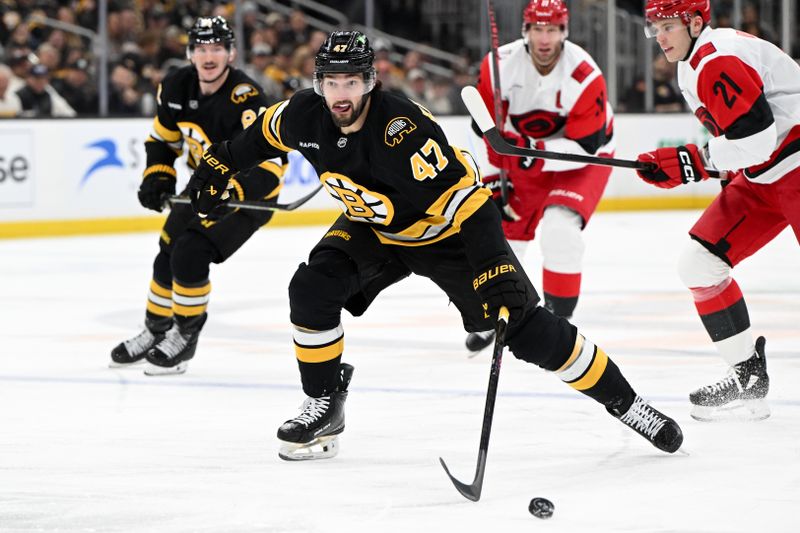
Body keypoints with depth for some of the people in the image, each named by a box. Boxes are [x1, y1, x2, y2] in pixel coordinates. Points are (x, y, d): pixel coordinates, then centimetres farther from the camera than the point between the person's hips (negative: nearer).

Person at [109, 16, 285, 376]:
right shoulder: (178, 87, -10)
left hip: (249, 193, -7)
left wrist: (230, 193, -49)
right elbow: (163, 138, 7)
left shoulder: (246, 100, -32)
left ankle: (184, 339, -1)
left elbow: (267, 167, -37)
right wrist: (157, 177, -7)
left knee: (190, 254, -18)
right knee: (168, 253, 9)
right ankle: (155, 332, 29)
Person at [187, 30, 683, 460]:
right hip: (373, 227, 5)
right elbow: (266, 132, 7)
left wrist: (496, 271, -45)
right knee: (312, 290, -17)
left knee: (529, 330, -10)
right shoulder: (305, 117, -19)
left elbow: (467, 200, -39)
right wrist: (220, 164, 14)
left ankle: (624, 401, 2)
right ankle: (325, 406, 1)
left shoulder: (404, 129, -38)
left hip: (446, 230, -5)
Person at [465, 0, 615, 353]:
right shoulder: (499, 65, -20)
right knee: (503, 232, 8)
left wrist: (537, 151, -39)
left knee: (559, 228, -27)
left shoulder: (585, 76, -29)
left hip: (583, 159, -4)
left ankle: (559, 317, -12)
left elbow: (585, 146, -28)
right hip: (524, 160, 4)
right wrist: (492, 177, -8)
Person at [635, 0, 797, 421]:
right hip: (764, 177, 11)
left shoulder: (716, 62, -19)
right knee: (700, 260, 5)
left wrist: (691, 161, -16)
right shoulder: (692, 67, 15)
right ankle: (748, 378, 11)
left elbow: (756, 137, -25)